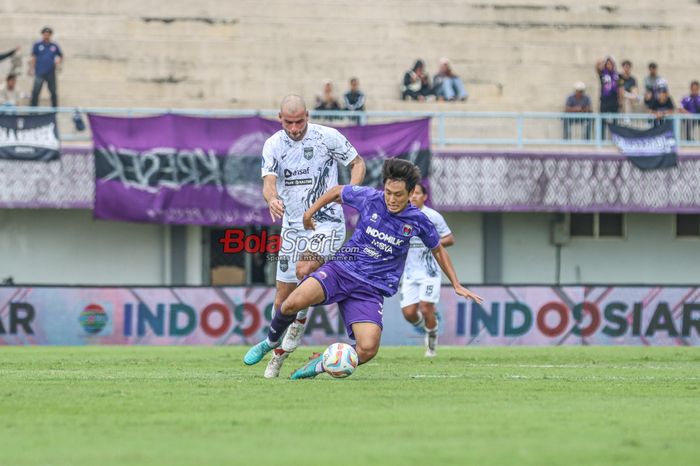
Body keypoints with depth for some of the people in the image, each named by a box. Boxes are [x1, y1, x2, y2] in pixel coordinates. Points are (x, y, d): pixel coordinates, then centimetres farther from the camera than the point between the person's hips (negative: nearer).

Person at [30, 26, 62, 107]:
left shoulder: (54, 46, 10)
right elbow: (33, 58, 3)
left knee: (53, 92, 6)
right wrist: (31, 69, -6)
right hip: (39, 73, -2)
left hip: (51, 73, 2)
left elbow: (61, 56, 20)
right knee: (35, 92, -7)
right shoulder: (37, 45, 4)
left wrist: (59, 61, -2)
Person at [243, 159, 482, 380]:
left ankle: (319, 363, 5)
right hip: (342, 270, -1)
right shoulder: (370, 198, -3)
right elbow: (337, 191, 18)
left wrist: (456, 285, 19)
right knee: (295, 301, -30)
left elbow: (438, 250, 19)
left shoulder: (418, 221, 0)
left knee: (368, 349, -24)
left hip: (371, 289, 1)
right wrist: (310, 212, 20)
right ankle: (271, 341, 2)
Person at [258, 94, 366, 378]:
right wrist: (272, 199, -37)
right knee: (283, 296, 4)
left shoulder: (329, 137, -7)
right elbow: (269, 181, -13)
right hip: (292, 225, 3)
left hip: (327, 222, -3)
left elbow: (357, 163, 5)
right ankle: (278, 354, 18)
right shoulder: (273, 145, -1)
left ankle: (300, 323, -4)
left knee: (304, 270, -29)